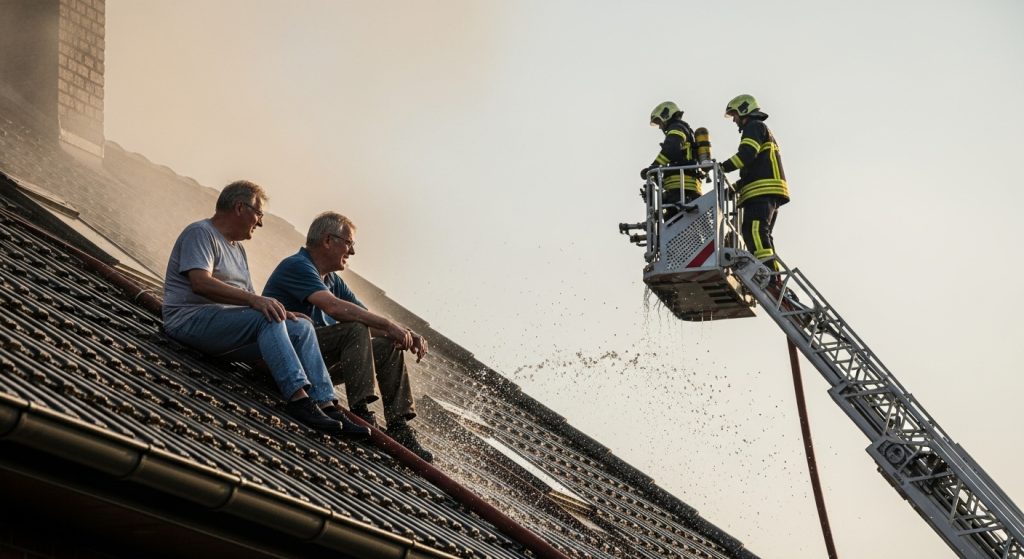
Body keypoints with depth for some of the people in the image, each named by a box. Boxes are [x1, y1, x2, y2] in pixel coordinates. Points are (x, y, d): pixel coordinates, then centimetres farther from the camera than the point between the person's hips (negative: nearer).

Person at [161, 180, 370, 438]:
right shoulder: (200, 233, -3)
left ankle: (326, 405, -19)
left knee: (302, 326, -7)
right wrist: (253, 300, -30)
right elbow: (200, 283, -20)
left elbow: (247, 298, 20)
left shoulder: (238, 249, 27)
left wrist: (282, 313, 1)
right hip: (191, 319, -9)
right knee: (266, 318, -32)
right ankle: (298, 397, -40)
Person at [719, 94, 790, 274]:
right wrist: (736, 187, 22)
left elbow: (747, 154, -15)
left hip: (762, 191, -11)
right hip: (770, 192, 11)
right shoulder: (765, 132, 34)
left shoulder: (754, 126, 4)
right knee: (762, 234, 10)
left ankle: (767, 269, -38)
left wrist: (721, 168, -17)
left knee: (753, 230, -24)